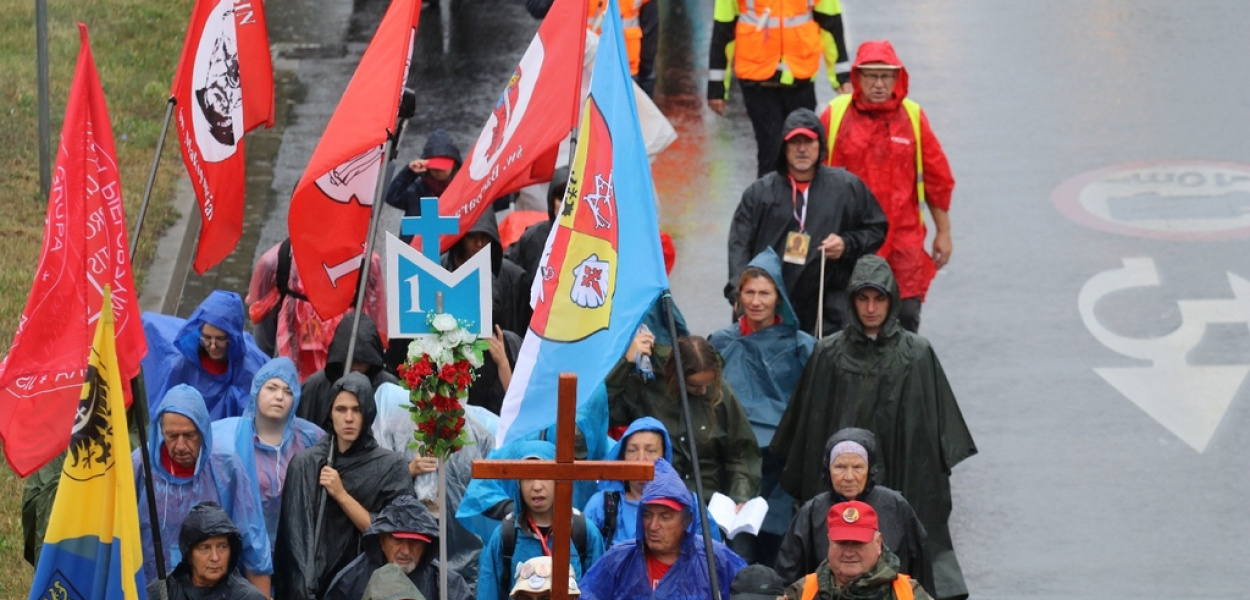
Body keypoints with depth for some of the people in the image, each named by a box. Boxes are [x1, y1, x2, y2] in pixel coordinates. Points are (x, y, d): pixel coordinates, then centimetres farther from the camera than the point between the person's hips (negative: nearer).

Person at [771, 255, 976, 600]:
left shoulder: (917, 355, 2)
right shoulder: (829, 354, 5)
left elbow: (934, 427, 5)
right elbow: (808, 428, 9)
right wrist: (800, 491, 7)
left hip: (901, 479, -1)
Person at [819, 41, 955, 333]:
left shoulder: (913, 117, 4)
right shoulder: (834, 115, 0)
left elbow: (937, 178, 10)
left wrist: (943, 232, 11)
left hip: (903, 237, 1)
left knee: (906, 316, -3)